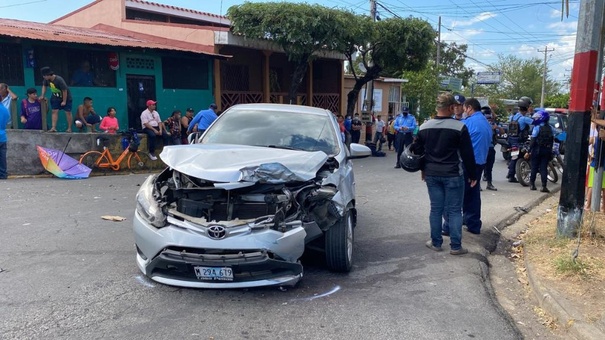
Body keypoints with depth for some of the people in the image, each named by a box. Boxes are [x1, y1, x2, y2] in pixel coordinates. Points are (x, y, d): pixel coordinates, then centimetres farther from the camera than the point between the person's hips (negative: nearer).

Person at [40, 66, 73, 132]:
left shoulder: (59, 80, -31)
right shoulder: (46, 79, -11)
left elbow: (65, 90, -26)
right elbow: (44, 86, 10)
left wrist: (64, 101, -20)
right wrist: (42, 95, 3)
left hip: (66, 97, -6)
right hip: (55, 97, 6)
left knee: (68, 112, -1)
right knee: (54, 111, -2)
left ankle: (69, 128, 6)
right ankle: (53, 128, -5)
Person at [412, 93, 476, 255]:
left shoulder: (424, 127, 3)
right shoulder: (459, 127, -11)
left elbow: (418, 151, 12)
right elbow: (467, 154, -8)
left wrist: (423, 169, 25)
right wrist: (473, 175, 1)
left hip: (432, 174, 4)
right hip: (453, 175, -4)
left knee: (436, 209, 11)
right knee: (454, 210, 3)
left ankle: (436, 243, 17)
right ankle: (456, 246, 8)